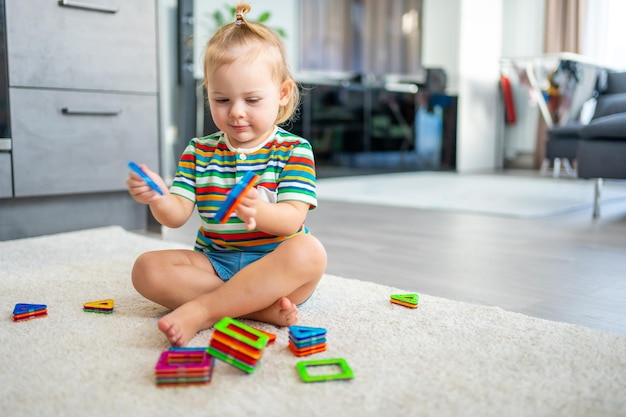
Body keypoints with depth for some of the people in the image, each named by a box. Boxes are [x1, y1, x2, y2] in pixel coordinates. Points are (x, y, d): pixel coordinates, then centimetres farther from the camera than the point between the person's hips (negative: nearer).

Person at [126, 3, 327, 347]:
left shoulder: (294, 150, -2)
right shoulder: (198, 152, 8)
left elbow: (293, 219, -15)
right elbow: (177, 215, 0)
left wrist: (260, 212, -39)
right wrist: (158, 199, -25)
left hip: (274, 267, -3)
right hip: (214, 263, 3)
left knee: (310, 251, -34)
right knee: (147, 268, -20)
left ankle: (200, 311, -31)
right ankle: (261, 306, -28)